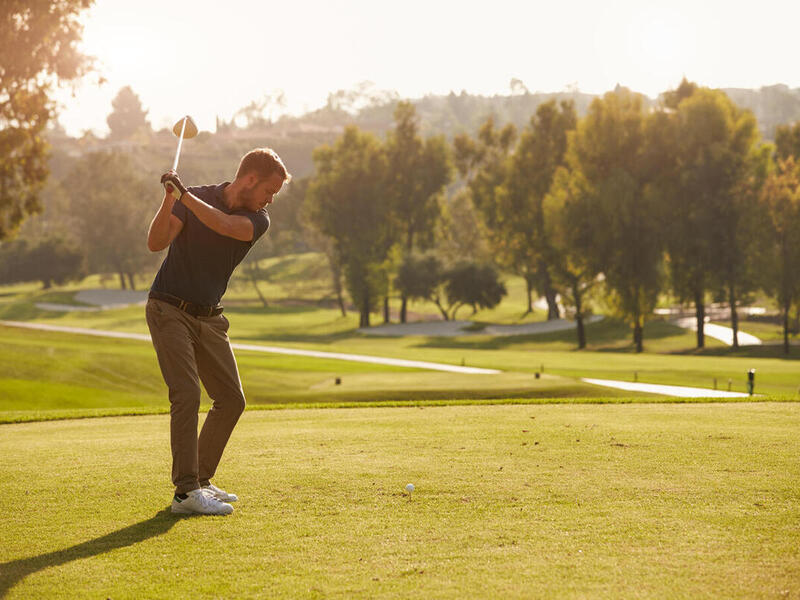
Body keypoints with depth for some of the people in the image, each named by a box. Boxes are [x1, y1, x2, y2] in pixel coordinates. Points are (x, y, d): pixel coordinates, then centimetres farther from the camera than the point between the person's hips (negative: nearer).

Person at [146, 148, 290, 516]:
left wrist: (185, 195, -33)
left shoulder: (257, 220, 0)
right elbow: (156, 243, -18)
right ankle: (185, 492, -19)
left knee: (231, 399, 5)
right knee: (187, 393, -18)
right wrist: (169, 201, -32)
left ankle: (201, 479, 18)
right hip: (169, 309, -5)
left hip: (209, 318, 6)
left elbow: (225, 225, -24)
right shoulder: (196, 198, -6)